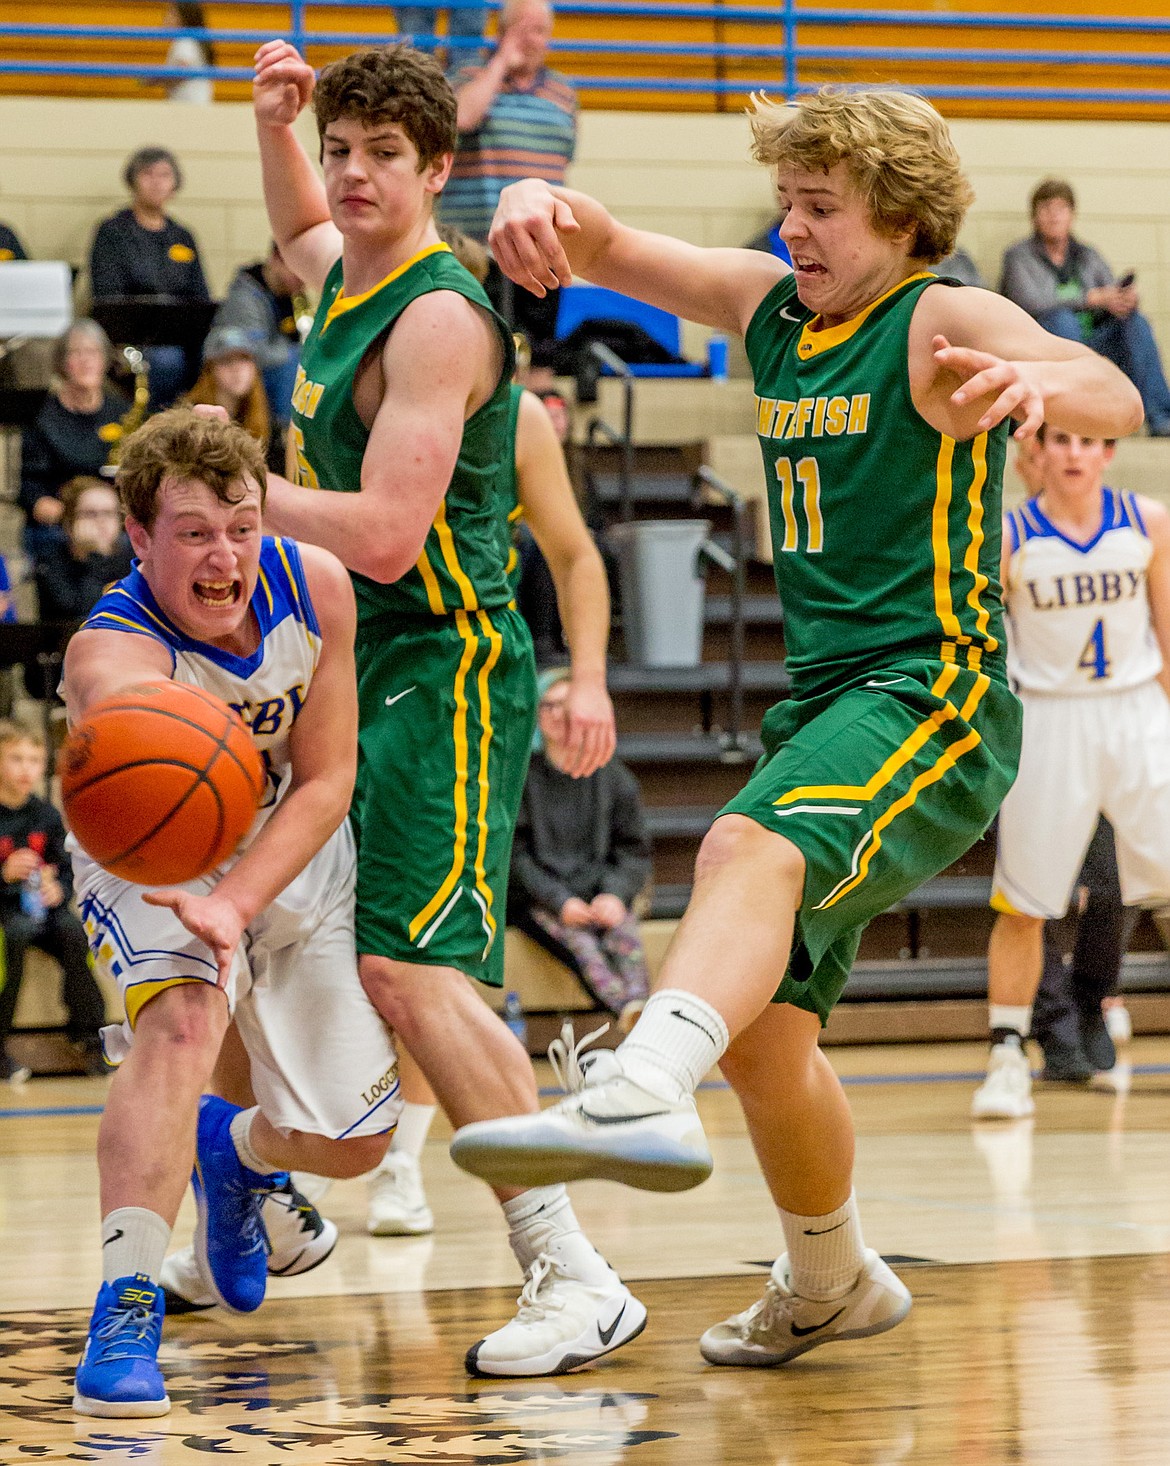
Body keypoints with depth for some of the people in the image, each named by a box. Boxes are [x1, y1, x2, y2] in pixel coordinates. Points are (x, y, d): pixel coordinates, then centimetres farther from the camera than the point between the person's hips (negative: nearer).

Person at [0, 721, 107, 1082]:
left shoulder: (47, 816, 8)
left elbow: (67, 870, 13)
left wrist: (59, 889, -10)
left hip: (41, 906, 5)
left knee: (75, 933, -25)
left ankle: (88, 1036, -12)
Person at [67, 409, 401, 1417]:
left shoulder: (315, 586, -23)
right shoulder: (113, 653, -36)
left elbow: (325, 780, -17)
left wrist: (238, 904, -32)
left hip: (295, 854, 4)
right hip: (157, 863, -4)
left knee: (353, 1143, 6)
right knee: (182, 1016, -36)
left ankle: (234, 1148, 42)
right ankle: (126, 1310, -31)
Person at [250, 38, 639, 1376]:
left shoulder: (438, 316, -17)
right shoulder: (346, 279, 11)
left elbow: (384, 535, -25)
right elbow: (299, 229, 39)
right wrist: (273, 123, 19)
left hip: (448, 675, -10)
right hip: (362, 668, 10)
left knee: (409, 972, -21)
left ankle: (575, 1279, -21)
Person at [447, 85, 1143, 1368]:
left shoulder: (944, 324, -7)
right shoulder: (769, 306, 13)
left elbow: (1117, 400, -25)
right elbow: (601, 251, 10)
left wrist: (1033, 382, -50)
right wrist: (541, 207, -16)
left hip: (934, 697, -8)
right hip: (824, 701, 8)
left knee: (749, 847, -37)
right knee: (762, 1032, 12)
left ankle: (641, 1092, -62)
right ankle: (829, 1286, 34)